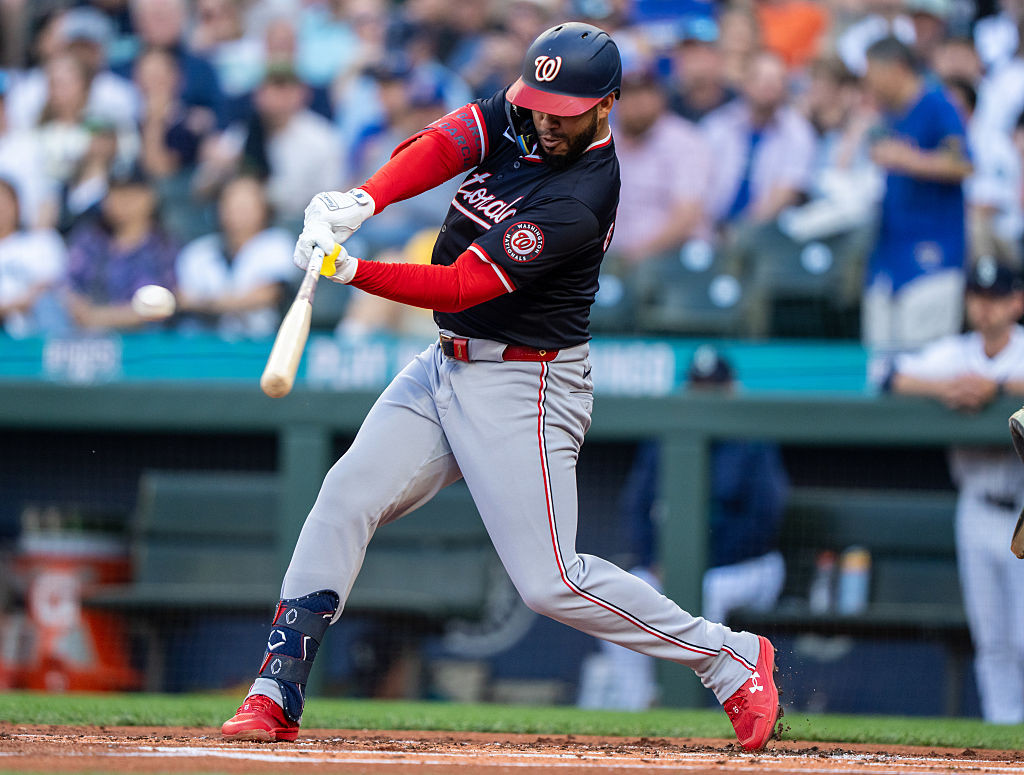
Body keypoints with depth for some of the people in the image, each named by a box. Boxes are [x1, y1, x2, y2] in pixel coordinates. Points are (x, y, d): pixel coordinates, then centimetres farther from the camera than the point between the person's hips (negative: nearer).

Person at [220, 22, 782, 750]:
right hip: (446, 365, 8)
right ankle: (277, 695, -3)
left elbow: (461, 287, -27)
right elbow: (438, 148, -16)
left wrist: (353, 271, -37)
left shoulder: (580, 200, -24)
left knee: (551, 581, -10)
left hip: (524, 386, -8)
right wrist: (362, 201, -35)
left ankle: (732, 658, 3)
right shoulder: (512, 116, 0)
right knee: (347, 496, -5)